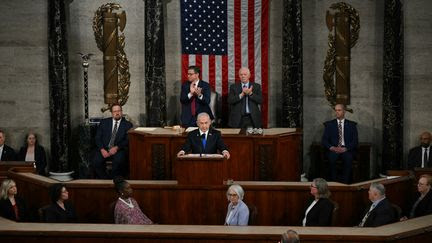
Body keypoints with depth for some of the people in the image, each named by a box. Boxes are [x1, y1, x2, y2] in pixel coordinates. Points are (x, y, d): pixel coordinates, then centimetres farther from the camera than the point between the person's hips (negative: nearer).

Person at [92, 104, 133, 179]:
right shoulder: (104, 122, 15)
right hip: (104, 149, 2)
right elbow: (97, 138, 8)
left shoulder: (127, 125, 11)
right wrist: (102, 149, -9)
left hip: (118, 150, -2)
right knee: (96, 161, -29)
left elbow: (128, 140, 1)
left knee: (118, 161, -35)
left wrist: (117, 148, -16)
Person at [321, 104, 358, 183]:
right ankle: (333, 182, -26)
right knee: (332, 157, -33)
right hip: (333, 150, 0)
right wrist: (332, 148, -13)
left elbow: (355, 141, 3)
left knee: (348, 158, -34)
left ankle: (345, 182, -30)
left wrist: (345, 148, -13)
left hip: (347, 150, 0)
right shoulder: (329, 124, 14)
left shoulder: (351, 125, 12)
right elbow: (324, 140, 7)